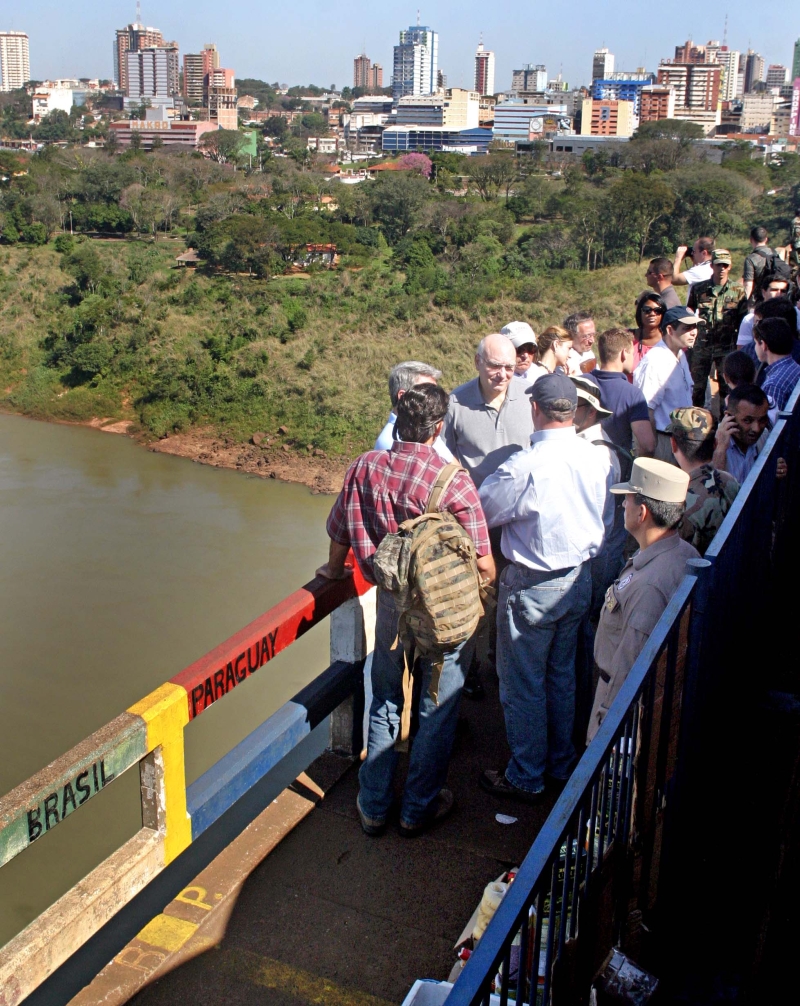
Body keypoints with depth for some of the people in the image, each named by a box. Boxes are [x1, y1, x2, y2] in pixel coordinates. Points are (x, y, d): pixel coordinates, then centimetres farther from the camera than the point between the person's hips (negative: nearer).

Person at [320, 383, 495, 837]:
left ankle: (374, 806, 31)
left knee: (385, 702, 20)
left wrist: (335, 570, 24)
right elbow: (483, 564, -19)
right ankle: (419, 808, 29)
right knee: (437, 711, 15)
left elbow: (340, 534, 2)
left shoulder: (366, 467, -10)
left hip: (391, 601, 4)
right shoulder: (455, 482, -22)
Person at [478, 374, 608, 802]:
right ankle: (562, 762, 37)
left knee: (522, 684, 9)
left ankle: (525, 778, 21)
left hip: (533, 586, -6)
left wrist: (494, 479, 5)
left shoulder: (525, 467, -25)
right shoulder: (597, 458, -6)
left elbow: (483, 511, -13)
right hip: (580, 579, 7)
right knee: (562, 674, 22)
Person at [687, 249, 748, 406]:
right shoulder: (699, 289, 3)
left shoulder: (737, 291, 0)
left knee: (726, 386, 5)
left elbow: (743, 321, 1)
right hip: (702, 345, 1)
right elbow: (689, 308, 20)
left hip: (727, 346, -1)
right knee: (697, 385, 7)